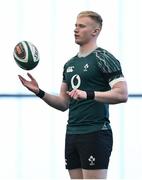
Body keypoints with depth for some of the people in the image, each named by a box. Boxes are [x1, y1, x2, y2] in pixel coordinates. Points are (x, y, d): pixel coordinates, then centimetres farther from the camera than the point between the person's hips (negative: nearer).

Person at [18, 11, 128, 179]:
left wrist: (88, 94, -27)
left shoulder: (103, 58, -6)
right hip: (72, 133, 8)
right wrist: (39, 92, 5)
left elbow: (122, 94, -17)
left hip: (95, 134, -8)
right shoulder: (70, 64, 19)